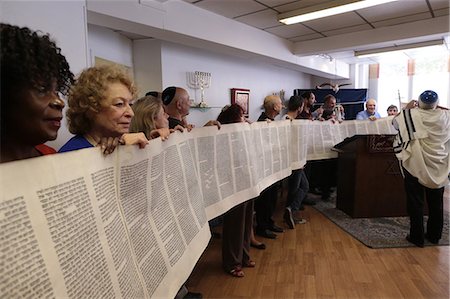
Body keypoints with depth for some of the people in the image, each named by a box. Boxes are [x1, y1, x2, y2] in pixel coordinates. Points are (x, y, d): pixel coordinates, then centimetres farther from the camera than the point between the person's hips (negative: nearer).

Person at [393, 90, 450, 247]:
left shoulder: (413, 114, -14)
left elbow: (395, 122, 2)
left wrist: (407, 109, 10)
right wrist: (437, 108, 13)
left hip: (416, 165, -3)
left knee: (415, 202, 6)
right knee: (436, 202, 16)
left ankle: (417, 237, 12)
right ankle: (434, 235, 28)